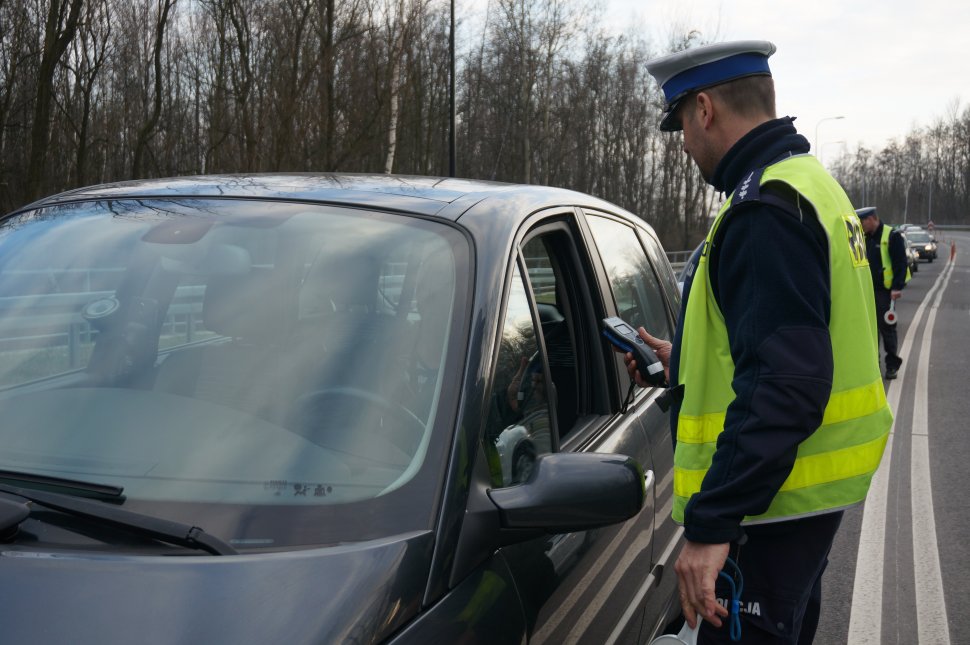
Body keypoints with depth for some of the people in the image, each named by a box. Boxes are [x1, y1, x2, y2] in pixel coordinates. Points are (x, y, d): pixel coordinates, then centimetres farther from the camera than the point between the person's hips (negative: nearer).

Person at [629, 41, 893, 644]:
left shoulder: (767, 209, -21)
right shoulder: (813, 186, 13)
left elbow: (785, 385, -29)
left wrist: (711, 524, -29)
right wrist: (684, 360, 30)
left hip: (769, 502, -11)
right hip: (816, 485, 11)